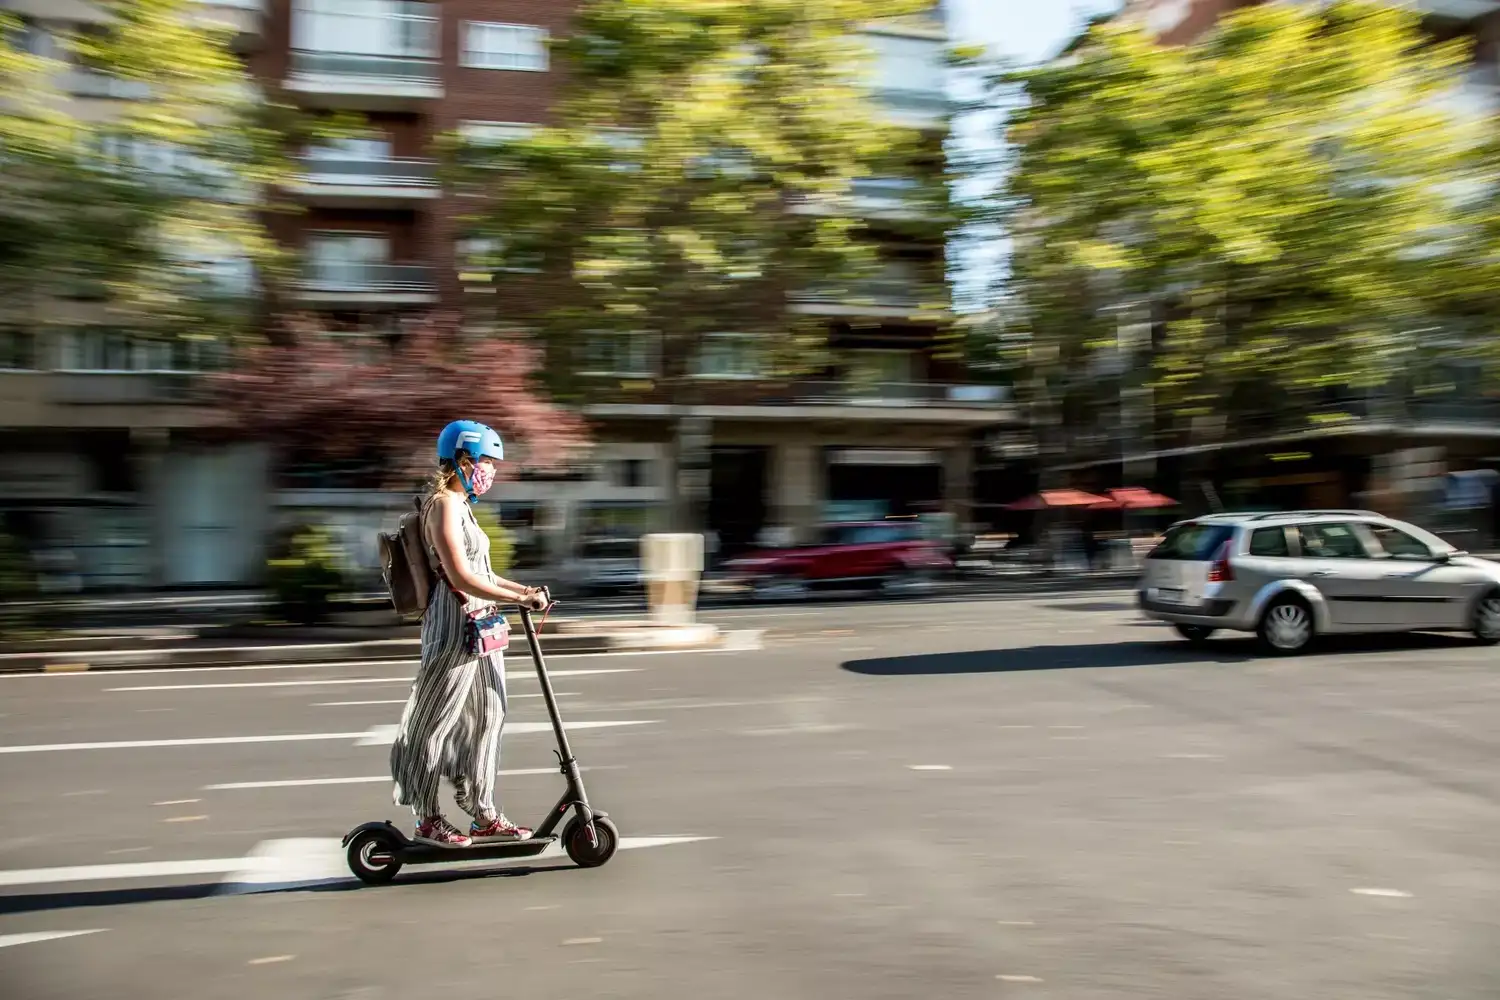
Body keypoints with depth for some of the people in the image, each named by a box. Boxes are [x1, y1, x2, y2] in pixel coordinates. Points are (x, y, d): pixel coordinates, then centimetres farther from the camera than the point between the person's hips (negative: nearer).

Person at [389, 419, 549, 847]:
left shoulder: (460, 505, 17)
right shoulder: (443, 504, -13)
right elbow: (461, 578, -22)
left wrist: (524, 590, 9)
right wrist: (521, 598, -19)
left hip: (479, 627, 10)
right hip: (454, 626, -10)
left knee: (485, 717, 13)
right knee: (435, 723, 2)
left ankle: (483, 815, 21)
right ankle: (428, 820, 14)